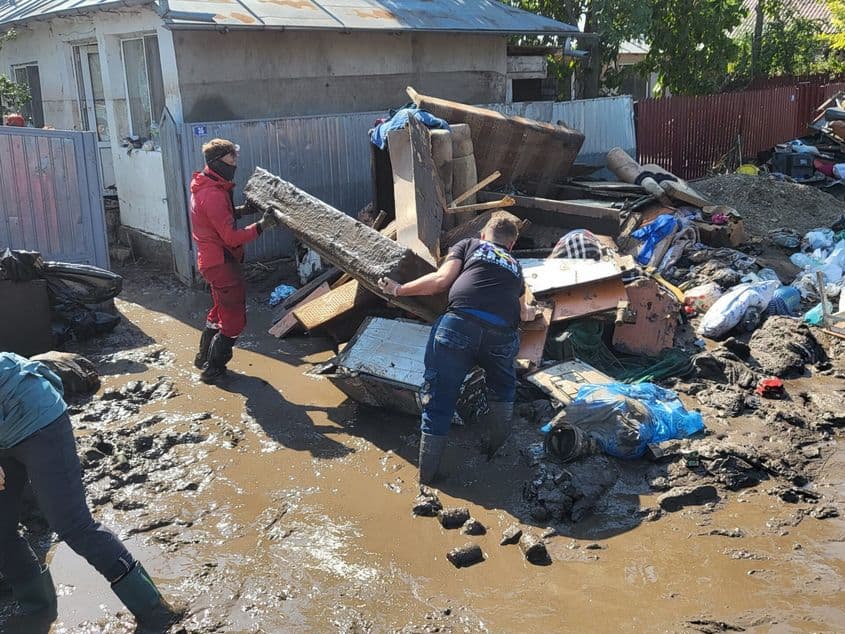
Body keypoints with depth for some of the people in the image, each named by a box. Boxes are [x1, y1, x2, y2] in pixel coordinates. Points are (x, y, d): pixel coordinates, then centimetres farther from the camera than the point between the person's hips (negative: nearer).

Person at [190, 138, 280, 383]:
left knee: (221, 311, 25)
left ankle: (204, 358, 37)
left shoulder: (205, 187, 7)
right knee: (234, 319, 1)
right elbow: (232, 236, -26)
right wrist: (262, 225, -26)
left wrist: (242, 210, 4)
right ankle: (212, 369, 9)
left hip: (212, 260, 10)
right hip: (222, 263, -10)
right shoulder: (213, 195, -25)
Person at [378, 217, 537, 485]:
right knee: (502, 391, 32)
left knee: (438, 401, 5)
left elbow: (441, 279, 7)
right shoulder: (515, 267, 34)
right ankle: (498, 452, 36)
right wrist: (529, 313, 74)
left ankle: (426, 480, 9)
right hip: (503, 334, 3)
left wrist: (399, 289, 18)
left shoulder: (470, 245, 24)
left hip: (460, 324, -3)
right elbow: (523, 313, 50)